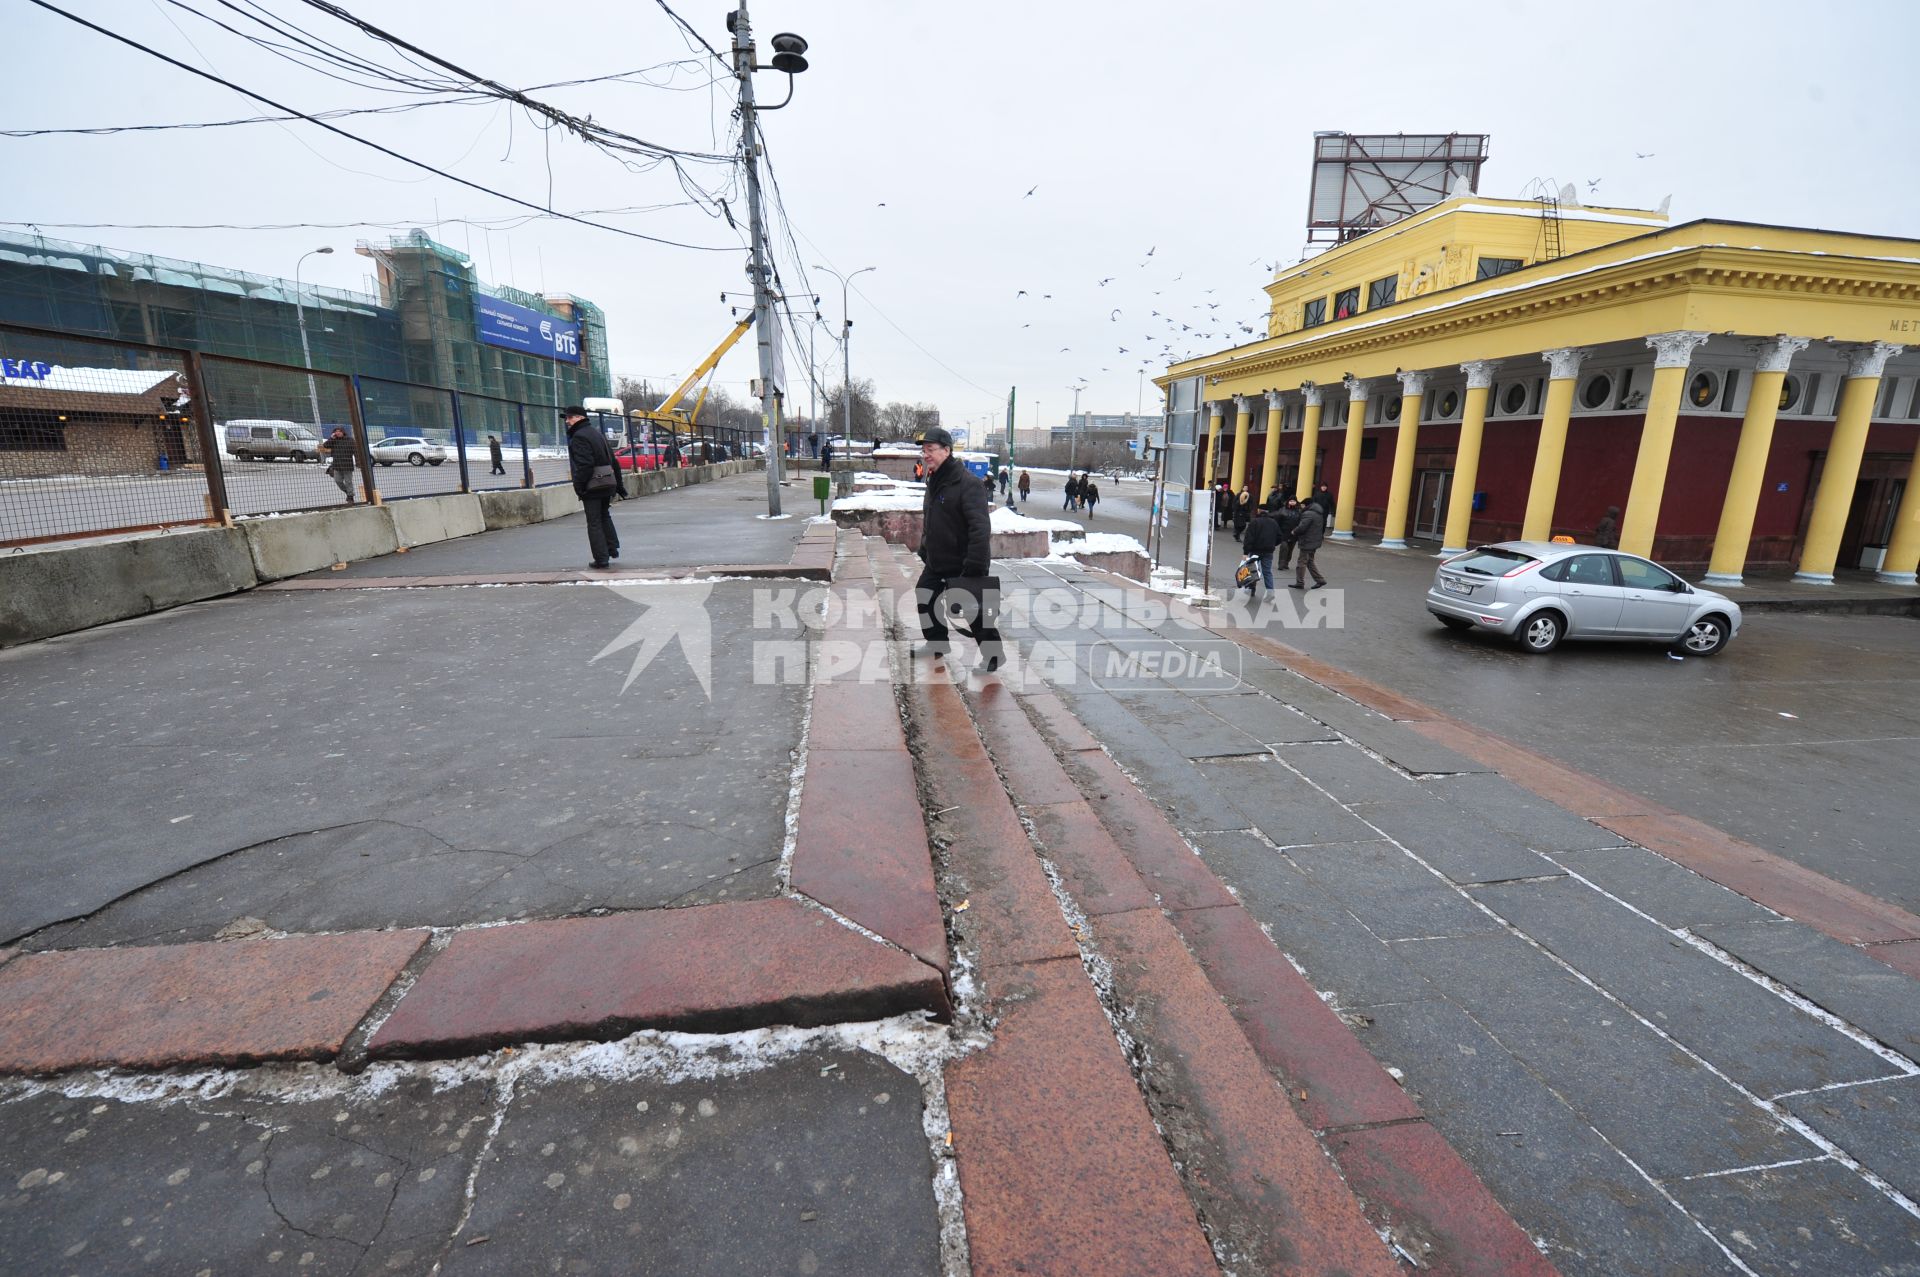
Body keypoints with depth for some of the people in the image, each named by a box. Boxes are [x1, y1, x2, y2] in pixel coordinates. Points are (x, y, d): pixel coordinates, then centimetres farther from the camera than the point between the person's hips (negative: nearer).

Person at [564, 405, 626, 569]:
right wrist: (619, 485, 22)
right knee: (604, 516, 24)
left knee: (594, 522, -3)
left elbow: (584, 466, -22)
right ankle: (612, 549, 26)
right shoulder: (598, 434, 16)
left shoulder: (579, 437, -12)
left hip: (592, 487, -9)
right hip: (607, 485, 9)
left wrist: (579, 487, -16)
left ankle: (601, 558, -2)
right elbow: (614, 461, 19)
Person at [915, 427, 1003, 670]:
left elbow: (980, 527, -28)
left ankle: (993, 654, 14)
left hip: (963, 565, -9)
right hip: (936, 563, 9)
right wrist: (924, 551, 21)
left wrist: (975, 566, -31)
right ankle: (937, 643, 37)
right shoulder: (933, 482, 8)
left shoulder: (967, 484, -21)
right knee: (925, 598, 18)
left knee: (973, 609, -2)